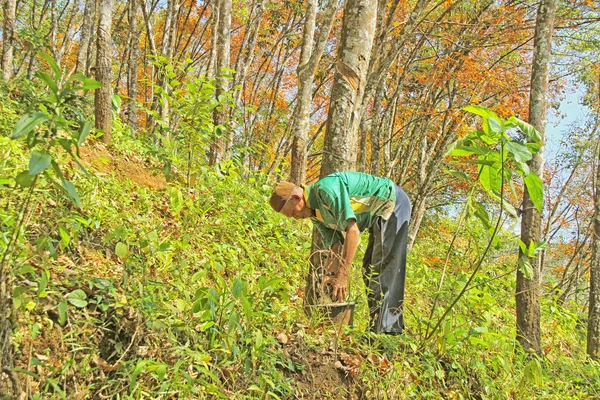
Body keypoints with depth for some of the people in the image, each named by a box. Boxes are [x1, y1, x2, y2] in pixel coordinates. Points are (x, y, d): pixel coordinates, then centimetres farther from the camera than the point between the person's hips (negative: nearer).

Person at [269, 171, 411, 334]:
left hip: (392, 202, -10)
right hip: (379, 216, 10)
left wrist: (342, 275, -32)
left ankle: (385, 329, -15)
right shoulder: (315, 213, 3)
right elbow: (334, 246, 3)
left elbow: (353, 231, -32)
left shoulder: (326, 189, -27)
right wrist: (329, 275, -12)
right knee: (370, 271, 11)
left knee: (381, 272, -15)